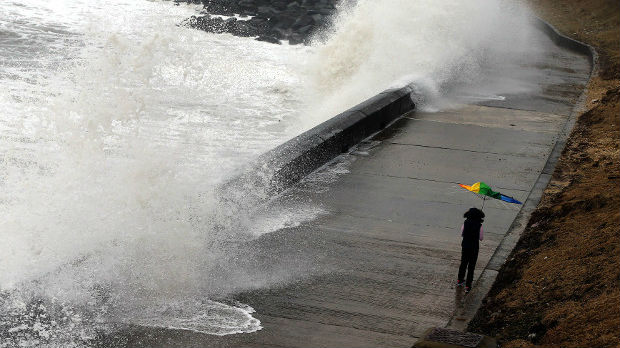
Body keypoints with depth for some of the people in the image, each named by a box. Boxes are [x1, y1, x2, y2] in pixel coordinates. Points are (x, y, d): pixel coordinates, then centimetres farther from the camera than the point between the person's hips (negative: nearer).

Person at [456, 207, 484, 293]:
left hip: (465, 246, 3)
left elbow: (462, 234, 3)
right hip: (474, 248, -3)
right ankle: (468, 286, 11)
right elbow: (481, 238, -8)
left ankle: (460, 280, 39)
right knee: (471, 266, 8)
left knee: (463, 263, 23)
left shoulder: (465, 223, -9)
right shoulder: (479, 226, -18)